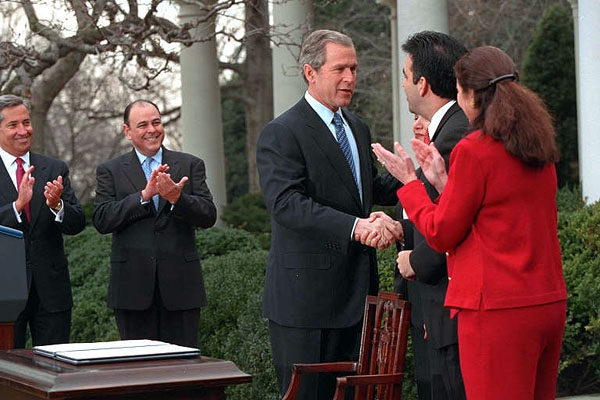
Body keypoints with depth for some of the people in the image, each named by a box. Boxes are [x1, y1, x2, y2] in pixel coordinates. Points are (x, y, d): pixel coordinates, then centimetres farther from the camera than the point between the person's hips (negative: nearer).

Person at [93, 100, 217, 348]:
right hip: (133, 288, 0)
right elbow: (102, 220, -6)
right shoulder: (110, 171, 7)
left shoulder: (190, 165, 9)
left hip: (180, 285, 1)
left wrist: (177, 198, -19)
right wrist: (144, 195, -16)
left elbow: (208, 216, -1)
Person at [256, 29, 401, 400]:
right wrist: (355, 226, -35)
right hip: (306, 297, -8)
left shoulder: (358, 128, 16)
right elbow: (287, 203, -24)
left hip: (357, 294, 8)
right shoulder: (281, 133, -12)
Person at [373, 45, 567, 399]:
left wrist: (409, 181, 6)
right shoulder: (540, 147, 10)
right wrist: (443, 182, 14)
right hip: (550, 303, 8)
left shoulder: (474, 150, -13)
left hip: (499, 310, -8)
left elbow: (441, 234, -6)